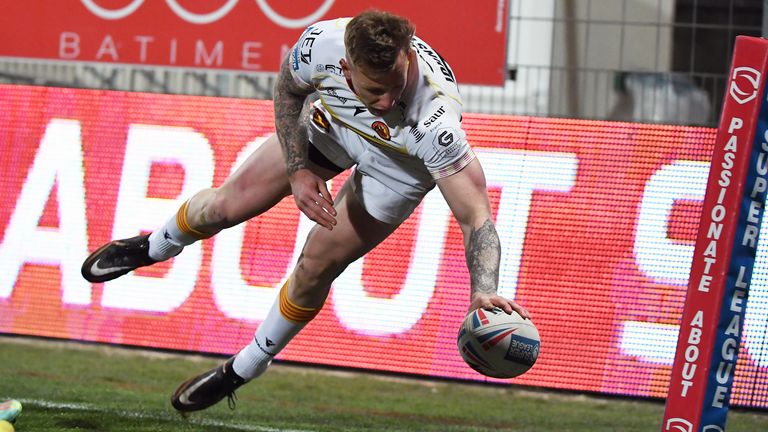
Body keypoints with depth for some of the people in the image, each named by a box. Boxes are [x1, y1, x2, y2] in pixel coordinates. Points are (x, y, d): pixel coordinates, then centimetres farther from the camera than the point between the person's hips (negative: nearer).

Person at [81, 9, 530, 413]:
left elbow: (476, 217, -43)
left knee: (316, 265, -4)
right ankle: (152, 247, 45)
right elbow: (288, 90, -11)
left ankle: (244, 369, 24)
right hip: (329, 124, 3)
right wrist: (298, 171, -17)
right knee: (229, 204, 9)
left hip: (398, 165, -3)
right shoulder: (321, 43, -37)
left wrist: (484, 291, -59)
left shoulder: (437, 119, -46)